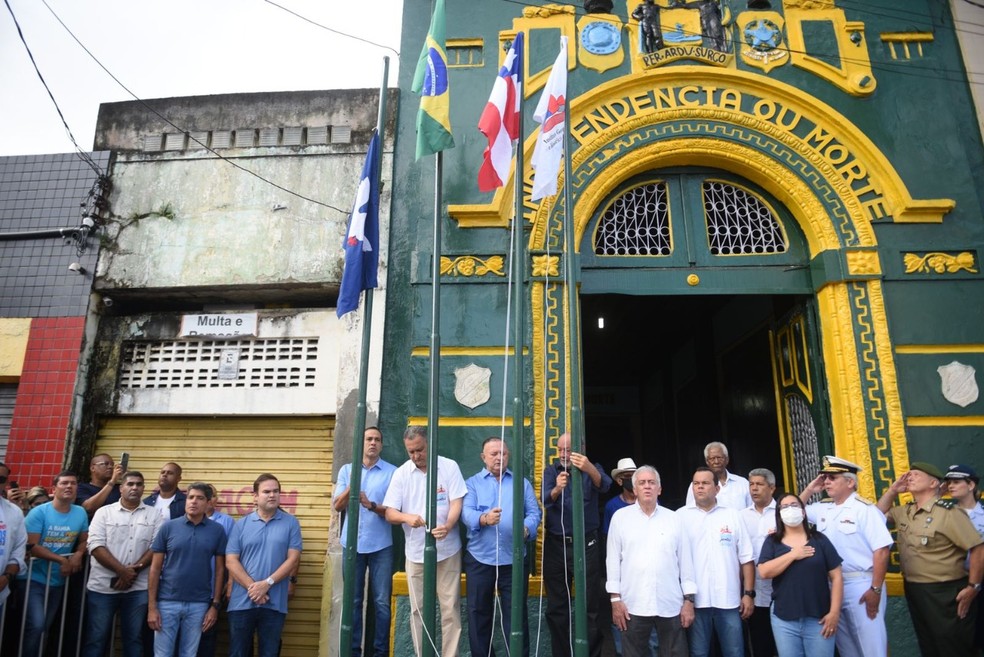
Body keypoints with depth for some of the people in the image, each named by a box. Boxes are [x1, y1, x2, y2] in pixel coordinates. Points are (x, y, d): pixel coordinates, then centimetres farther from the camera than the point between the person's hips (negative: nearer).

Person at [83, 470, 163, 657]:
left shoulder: (154, 516, 5)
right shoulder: (104, 512, 2)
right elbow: (96, 546, -7)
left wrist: (135, 569, -15)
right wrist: (122, 571, -15)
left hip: (138, 587, 1)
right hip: (103, 586, -1)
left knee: (133, 637, 9)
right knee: (96, 637, 5)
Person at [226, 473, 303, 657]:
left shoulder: (291, 523, 1)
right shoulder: (241, 524, 5)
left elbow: (293, 559, -4)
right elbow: (231, 561, -2)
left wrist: (267, 583, -14)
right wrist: (252, 587, -13)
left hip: (275, 603, -1)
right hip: (242, 602, 1)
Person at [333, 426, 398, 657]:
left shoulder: (392, 472, 0)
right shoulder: (346, 470, 8)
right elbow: (338, 506, 0)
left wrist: (372, 505, -22)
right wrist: (351, 486, -17)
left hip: (381, 545, -1)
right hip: (352, 544, 2)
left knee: (381, 602, 2)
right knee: (353, 601, 7)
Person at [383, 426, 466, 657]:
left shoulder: (449, 467, -5)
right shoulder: (401, 473, -1)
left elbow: (456, 502, -9)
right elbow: (390, 513, -4)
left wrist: (448, 526, -29)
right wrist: (407, 517, -26)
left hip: (447, 550, -2)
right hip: (416, 552, 2)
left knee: (450, 608, 4)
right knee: (418, 609, 10)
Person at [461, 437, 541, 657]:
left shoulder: (522, 483, 11)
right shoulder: (472, 483, 6)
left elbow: (534, 513, 1)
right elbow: (466, 513, -10)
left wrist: (526, 528, -22)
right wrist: (485, 519, -32)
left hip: (514, 560, 1)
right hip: (479, 560, 0)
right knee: (479, 615, 9)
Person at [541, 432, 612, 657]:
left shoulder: (592, 469, 1)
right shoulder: (550, 471, 5)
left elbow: (604, 485, -22)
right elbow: (545, 500, -13)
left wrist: (589, 469, -44)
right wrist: (556, 489, -37)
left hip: (586, 545, -2)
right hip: (555, 545, 2)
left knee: (589, 608, 2)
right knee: (556, 608, 9)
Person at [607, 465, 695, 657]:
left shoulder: (674, 519, 6)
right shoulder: (620, 517, 2)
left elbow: (686, 560, 7)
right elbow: (613, 559, 2)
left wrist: (689, 600, 3)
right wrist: (615, 598, -2)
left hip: (670, 605, 1)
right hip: (633, 605, -1)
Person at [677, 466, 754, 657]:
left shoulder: (732, 516, 5)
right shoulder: (681, 516, 0)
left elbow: (746, 559, 7)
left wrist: (749, 593, 2)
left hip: (729, 600, 1)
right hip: (696, 601, -1)